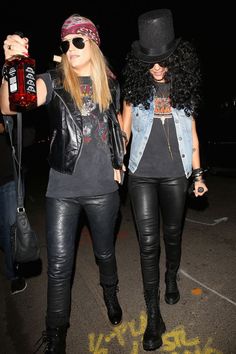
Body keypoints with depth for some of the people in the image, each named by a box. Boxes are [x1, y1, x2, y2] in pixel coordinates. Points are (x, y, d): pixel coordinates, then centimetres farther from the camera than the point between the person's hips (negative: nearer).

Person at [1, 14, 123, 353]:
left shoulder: (110, 85, 6)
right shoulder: (54, 80, -2)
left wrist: (119, 161, 6)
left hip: (102, 188, 2)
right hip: (62, 188, -1)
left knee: (104, 252, 19)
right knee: (59, 264, 4)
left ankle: (110, 295, 51)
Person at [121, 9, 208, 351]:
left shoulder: (184, 90, 5)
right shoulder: (136, 89, 2)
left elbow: (192, 136, 9)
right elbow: (124, 132, 5)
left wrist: (198, 174, 8)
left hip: (175, 175, 2)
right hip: (141, 175, -1)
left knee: (172, 235, 15)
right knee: (148, 243, -2)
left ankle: (172, 279, 45)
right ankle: (153, 315, 11)